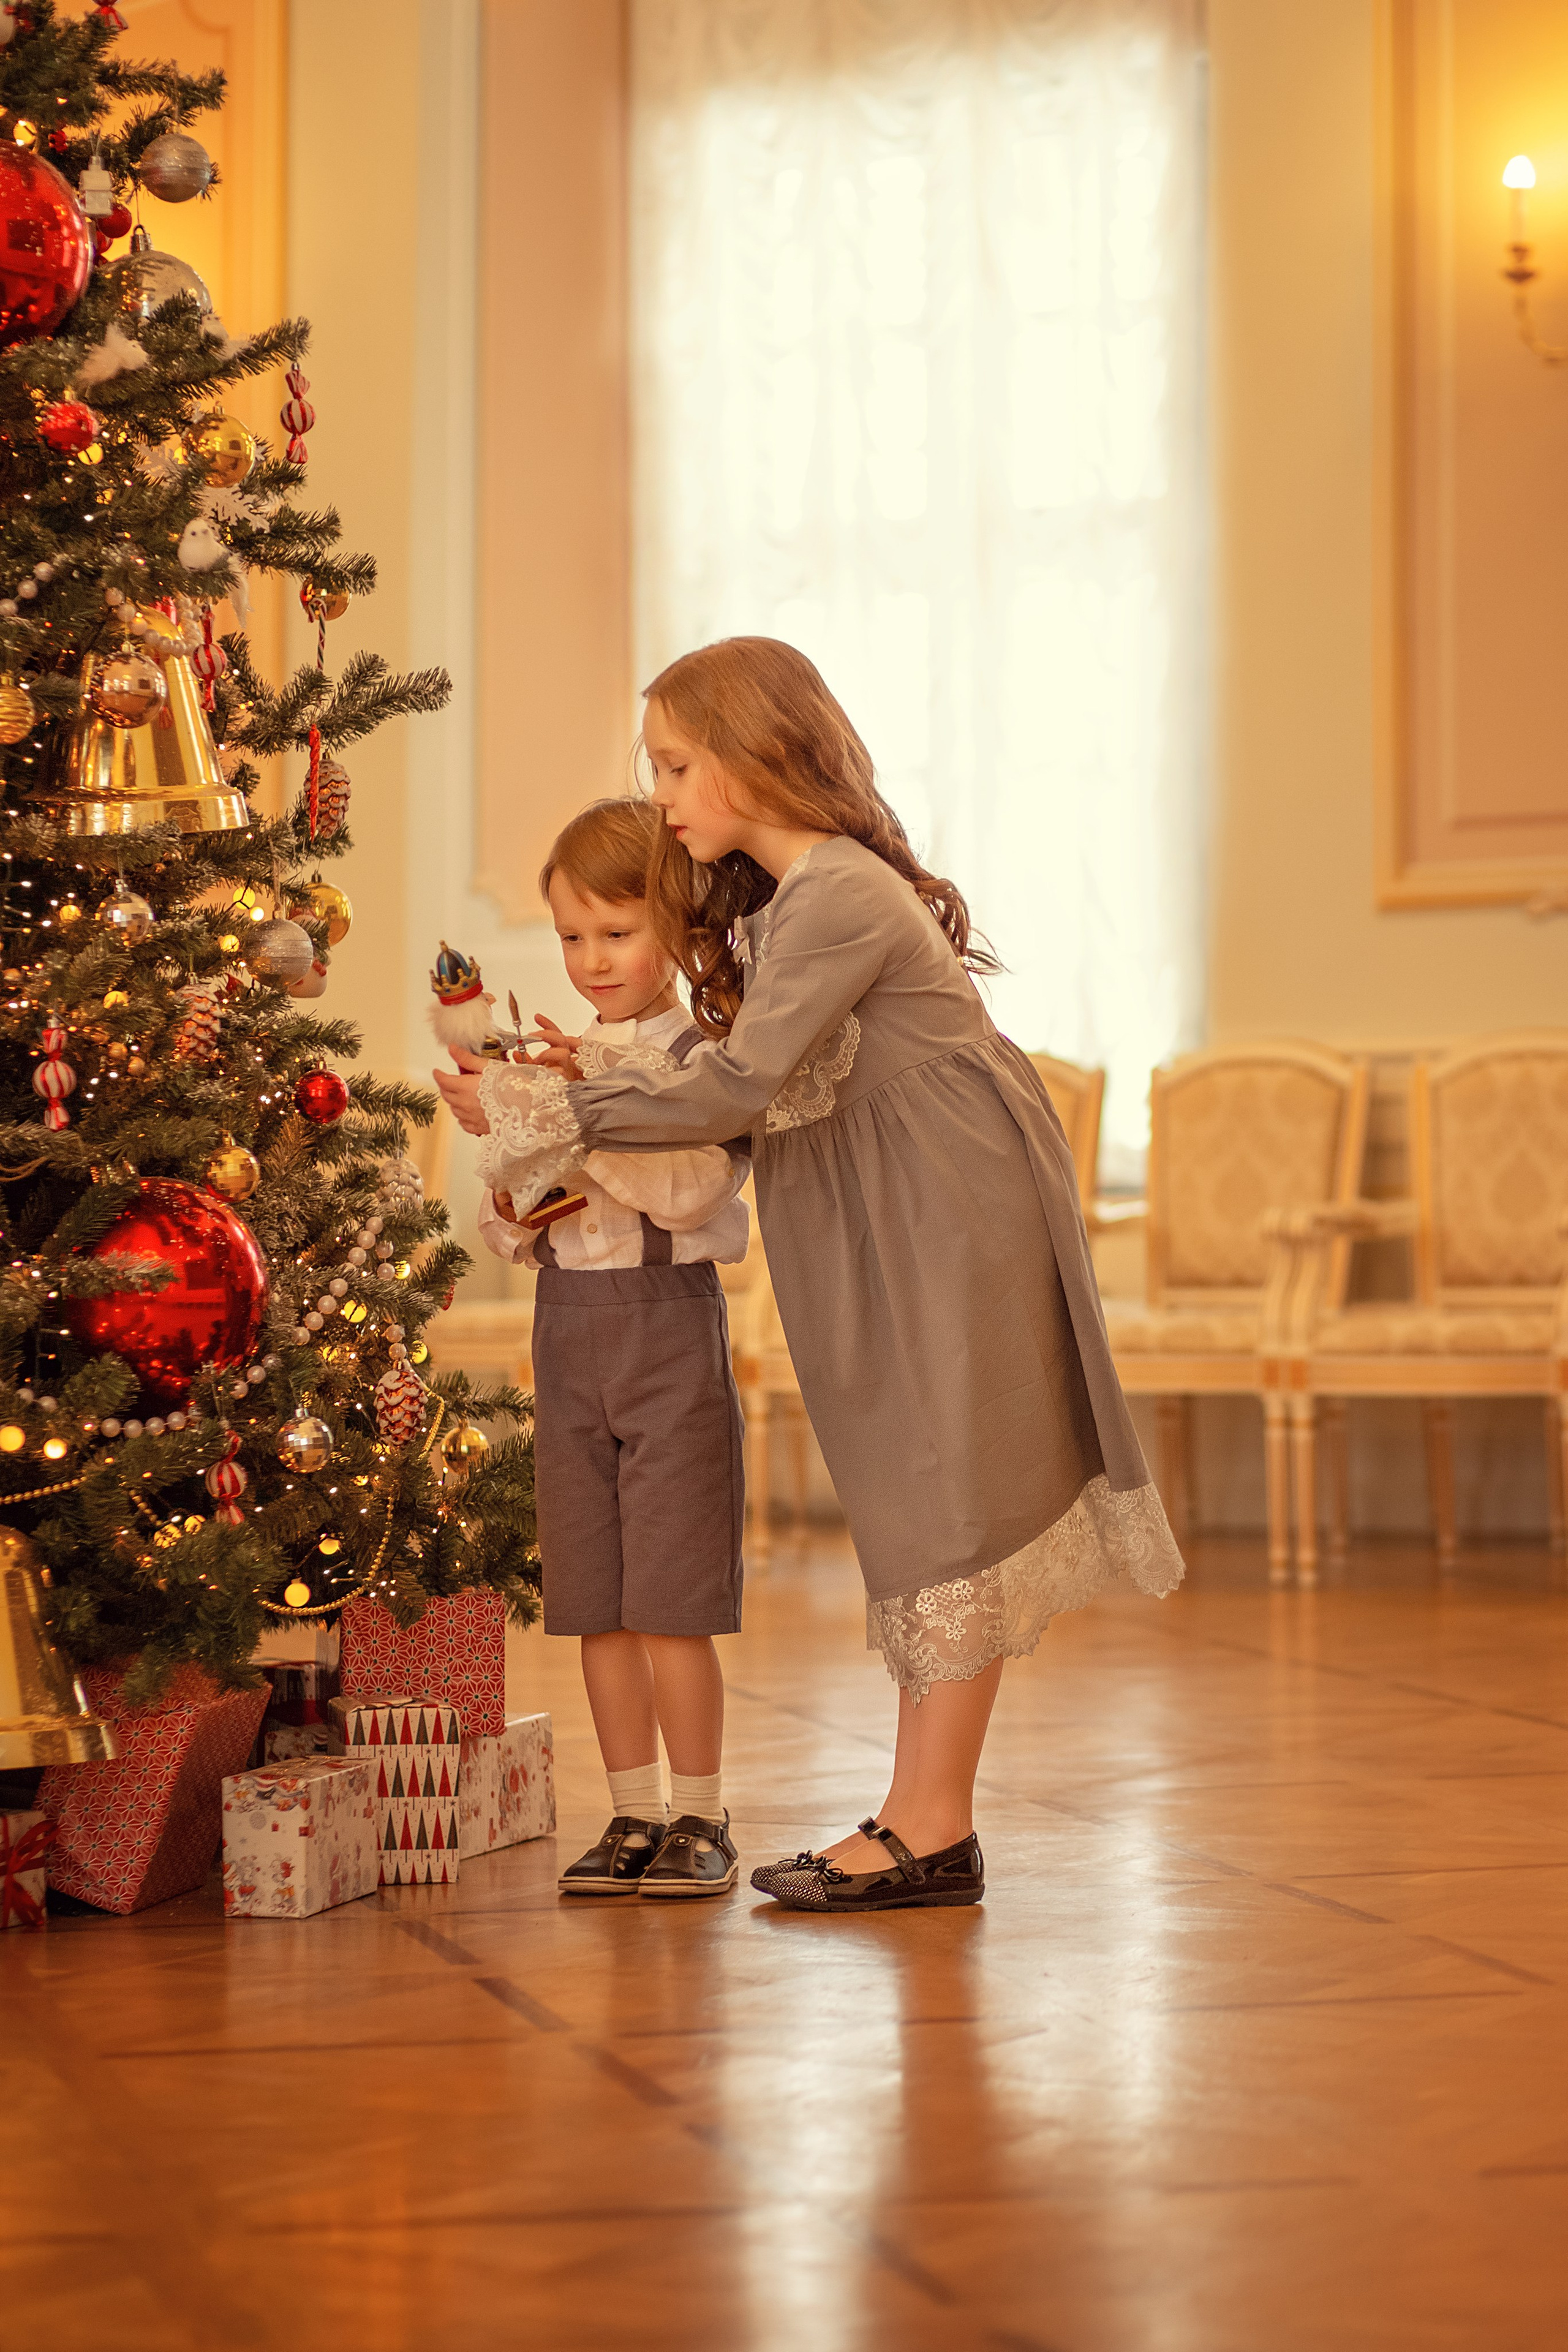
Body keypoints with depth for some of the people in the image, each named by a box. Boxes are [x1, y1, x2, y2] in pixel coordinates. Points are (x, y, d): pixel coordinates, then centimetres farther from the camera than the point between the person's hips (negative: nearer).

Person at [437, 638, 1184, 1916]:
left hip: (956, 1212, -10)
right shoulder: (779, 893, 12)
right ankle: (922, 1813, 12)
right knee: (913, 1507, 9)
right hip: (884, 1227, 10)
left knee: (947, 1500, -6)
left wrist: (542, 1114, -19)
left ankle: (934, 1832, -3)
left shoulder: (835, 898, -20)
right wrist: (591, 1086, -2)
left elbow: (739, 1089, -22)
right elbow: (778, 1087, 7)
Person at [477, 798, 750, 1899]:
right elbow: (514, 1233, 17)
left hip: (670, 1322, -5)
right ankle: (635, 1814, 17)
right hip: (569, 1328, 6)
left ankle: (701, 1818, 7)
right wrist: (512, 1211, -5)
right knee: (595, 1605, 7)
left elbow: (689, 1186, -21)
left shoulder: (711, 1057, -5)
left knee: (670, 1600, -4)